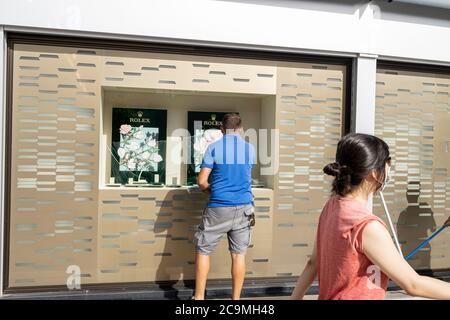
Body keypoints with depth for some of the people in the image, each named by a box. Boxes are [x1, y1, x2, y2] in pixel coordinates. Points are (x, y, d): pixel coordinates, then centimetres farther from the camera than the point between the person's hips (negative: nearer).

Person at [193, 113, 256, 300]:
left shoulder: (213, 148, -4)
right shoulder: (250, 149, 7)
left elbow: (201, 181, -8)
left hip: (218, 208, -3)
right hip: (243, 208, 3)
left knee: (203, 251, 11)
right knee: (238, 254, 9)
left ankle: (199, 297, 16)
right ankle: (236, 298, 18)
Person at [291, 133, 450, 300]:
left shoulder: (332, 206, -5)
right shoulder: (367, 226, -27)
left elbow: (313, 262, 3)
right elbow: (412, 284, -17)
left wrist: (295, 297, 11)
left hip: (329, 295, 6)